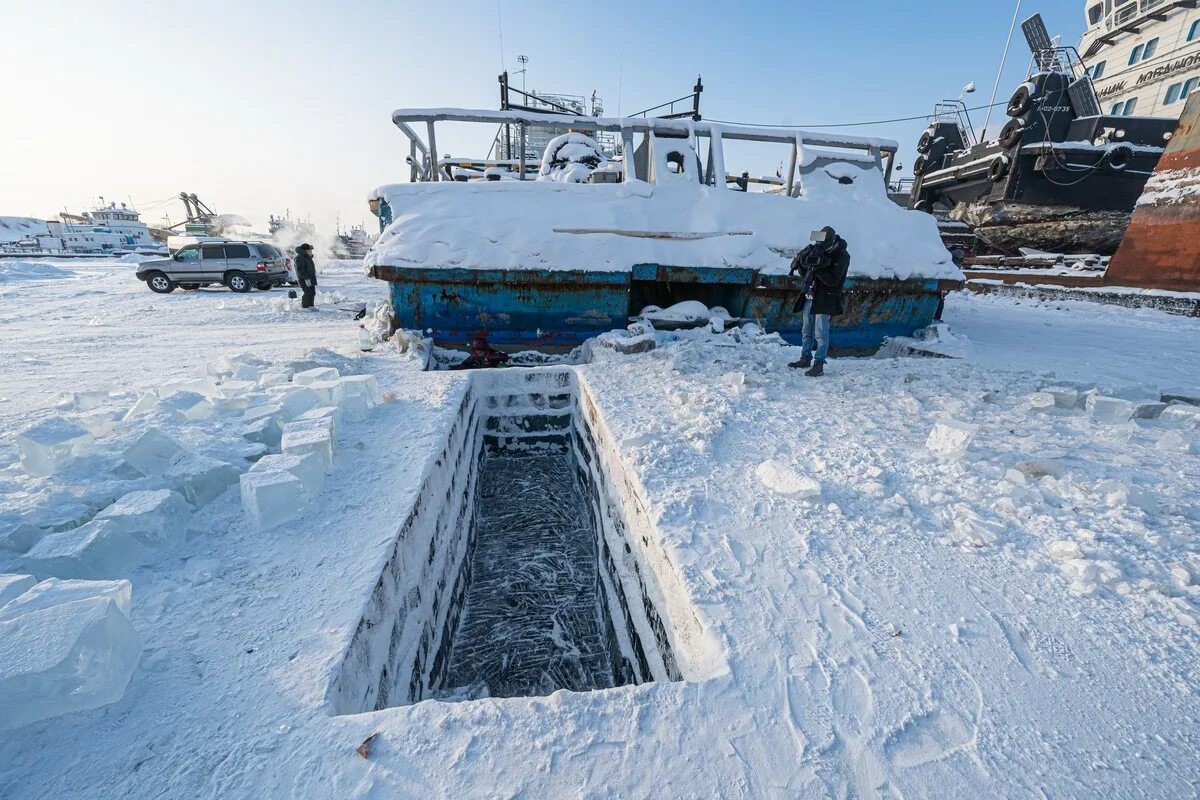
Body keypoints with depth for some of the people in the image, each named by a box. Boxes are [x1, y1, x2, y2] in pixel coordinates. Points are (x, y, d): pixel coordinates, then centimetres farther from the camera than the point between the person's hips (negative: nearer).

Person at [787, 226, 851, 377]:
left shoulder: (841, 256, -11)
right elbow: (803, 274, 7)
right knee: (807, 331, 13)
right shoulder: (818, 250, 6)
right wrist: (802, 262, -14)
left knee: (821, 333, -7)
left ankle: (819, 365, -5)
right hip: (809, 297, 7)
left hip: (824, 300, -7)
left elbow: (832, 281, -19)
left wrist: (817, 267, -28)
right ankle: (806, 359, 24)